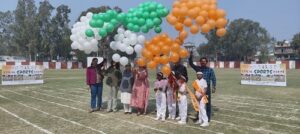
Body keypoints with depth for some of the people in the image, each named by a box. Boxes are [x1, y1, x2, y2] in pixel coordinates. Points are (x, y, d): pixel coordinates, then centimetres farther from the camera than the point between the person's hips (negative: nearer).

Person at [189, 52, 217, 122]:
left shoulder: (210, 70, 1)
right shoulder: (198, 68, 6)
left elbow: (213, 79, -2)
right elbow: (191, 64, 1)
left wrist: (214, 87, -12)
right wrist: (191, 56, -14)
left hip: (207, 88, -2)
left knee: (208, 103, 2)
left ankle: (208, 117, 12)